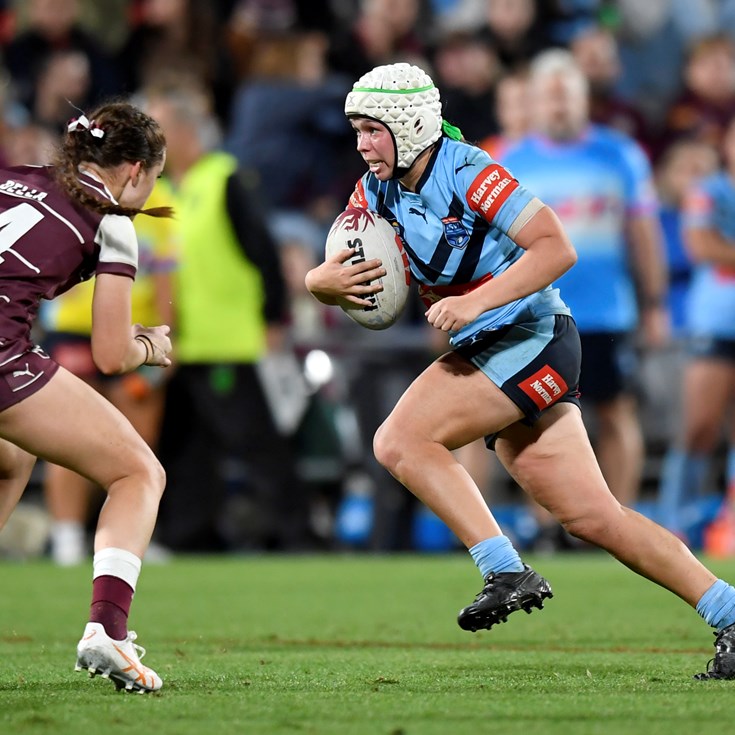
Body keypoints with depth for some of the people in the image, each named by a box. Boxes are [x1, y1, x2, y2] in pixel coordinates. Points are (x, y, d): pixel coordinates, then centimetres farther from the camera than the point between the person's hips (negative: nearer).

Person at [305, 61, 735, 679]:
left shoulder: (466, 172, -17)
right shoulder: (377, 192, 7)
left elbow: (557, 247, -23)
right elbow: (324, 276, 9)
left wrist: (475, 302, -29)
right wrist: (326, 281, -15)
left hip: (530, 339, -8)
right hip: (490, 351, 8)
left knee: (401, 442, -18)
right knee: (594, 518, 4)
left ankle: (507, 573, -18)